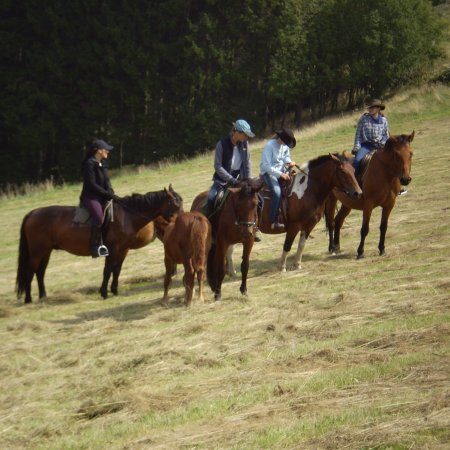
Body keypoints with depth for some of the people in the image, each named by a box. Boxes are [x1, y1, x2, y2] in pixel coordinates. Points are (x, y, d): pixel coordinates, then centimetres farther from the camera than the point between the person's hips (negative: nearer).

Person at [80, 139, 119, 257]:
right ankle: (95, 246, -29)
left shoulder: (101, 165, 14)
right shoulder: (89, 163, -12)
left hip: (101, 197, 9)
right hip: (90, 197, -9)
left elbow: (106, 182, 14)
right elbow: (92, 185, -17)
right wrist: (108, 194, -18)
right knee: (99, 216, -32)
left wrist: (112, 194, -4)